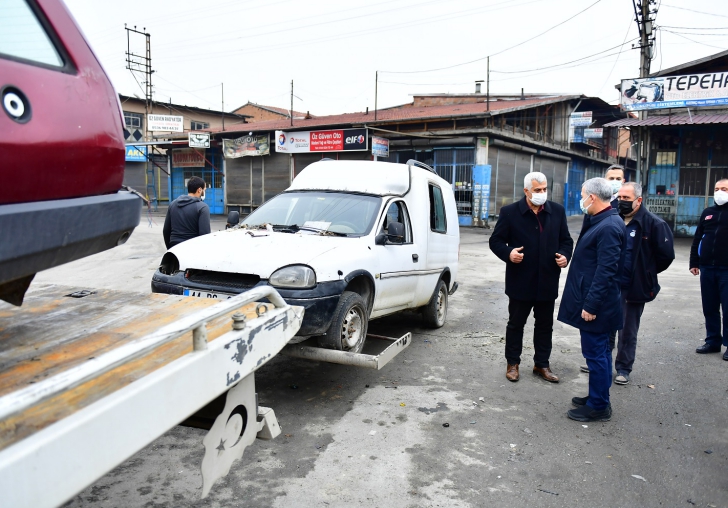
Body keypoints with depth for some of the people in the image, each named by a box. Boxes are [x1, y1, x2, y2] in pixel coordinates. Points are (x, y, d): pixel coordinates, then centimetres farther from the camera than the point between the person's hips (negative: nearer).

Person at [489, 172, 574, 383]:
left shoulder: (557, 211, 3)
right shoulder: (510, 212, -7)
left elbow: (566, 240, 11)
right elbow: (496, 240, -3)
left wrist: (565, 255, -9)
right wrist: (508, 253, -22)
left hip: (547, 281, 3)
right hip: (520, 281, -3)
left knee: (545, 325, 14)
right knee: (516, 323, 10)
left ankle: (542, 364, 28)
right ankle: (512, 363, 25)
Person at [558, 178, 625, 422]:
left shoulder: (608, 227, -21)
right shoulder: (603, 222, 11)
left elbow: (606, 271, -24)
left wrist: (590, 305, -22)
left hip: (595, 305, -10)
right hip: (594, 302, 10)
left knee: (596, 354, 0)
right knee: (599, 353, 19)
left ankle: (598, 407, 12)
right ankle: (598, 397, 32)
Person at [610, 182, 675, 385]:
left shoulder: (654, 223, -12)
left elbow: (666, 254, -9)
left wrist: (647, 273, 0)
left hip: (634, 288, -4)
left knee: (628, 331, 10)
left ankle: (623, 368, 24)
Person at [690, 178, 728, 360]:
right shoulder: (707, 212, 13)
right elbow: (697, 239, 15)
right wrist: (694, 262, 10)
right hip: (707, 269, 4)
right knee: (709, 308, 10)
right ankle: (713, 341, 21)